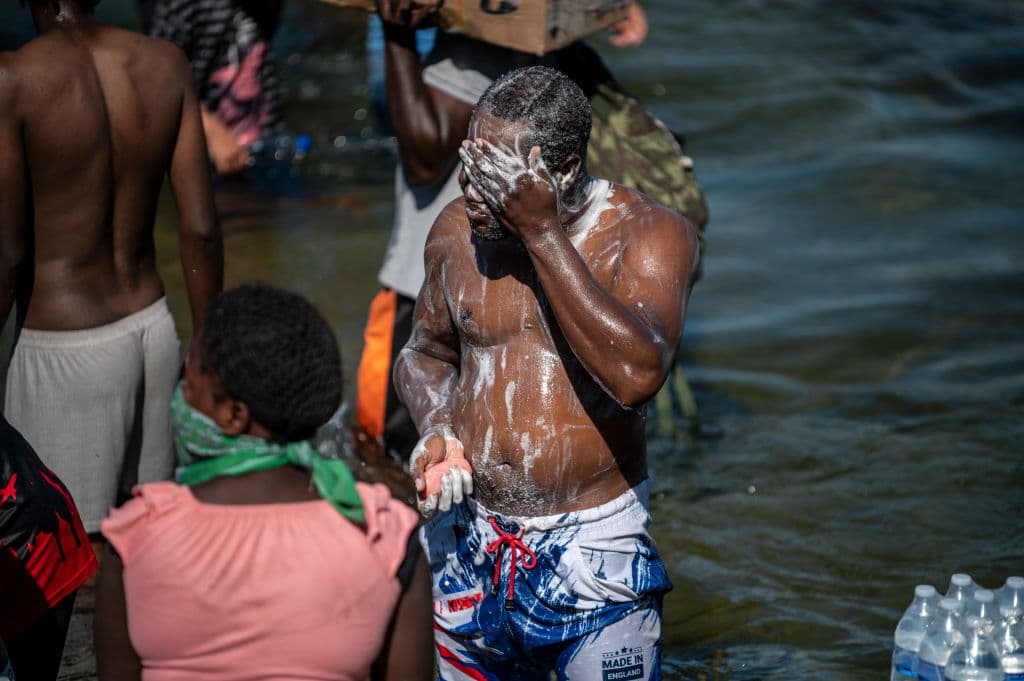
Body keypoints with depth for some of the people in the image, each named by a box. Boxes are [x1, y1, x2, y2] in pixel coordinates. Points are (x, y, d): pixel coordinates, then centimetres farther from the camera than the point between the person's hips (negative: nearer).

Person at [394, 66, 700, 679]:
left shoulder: (651, 234, -13)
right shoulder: (458, 230, 0)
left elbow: (637, 375, -30)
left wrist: (542, 231, -27)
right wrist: (437, 429, -6)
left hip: (596, 553, -4)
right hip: (470, 548, 4)